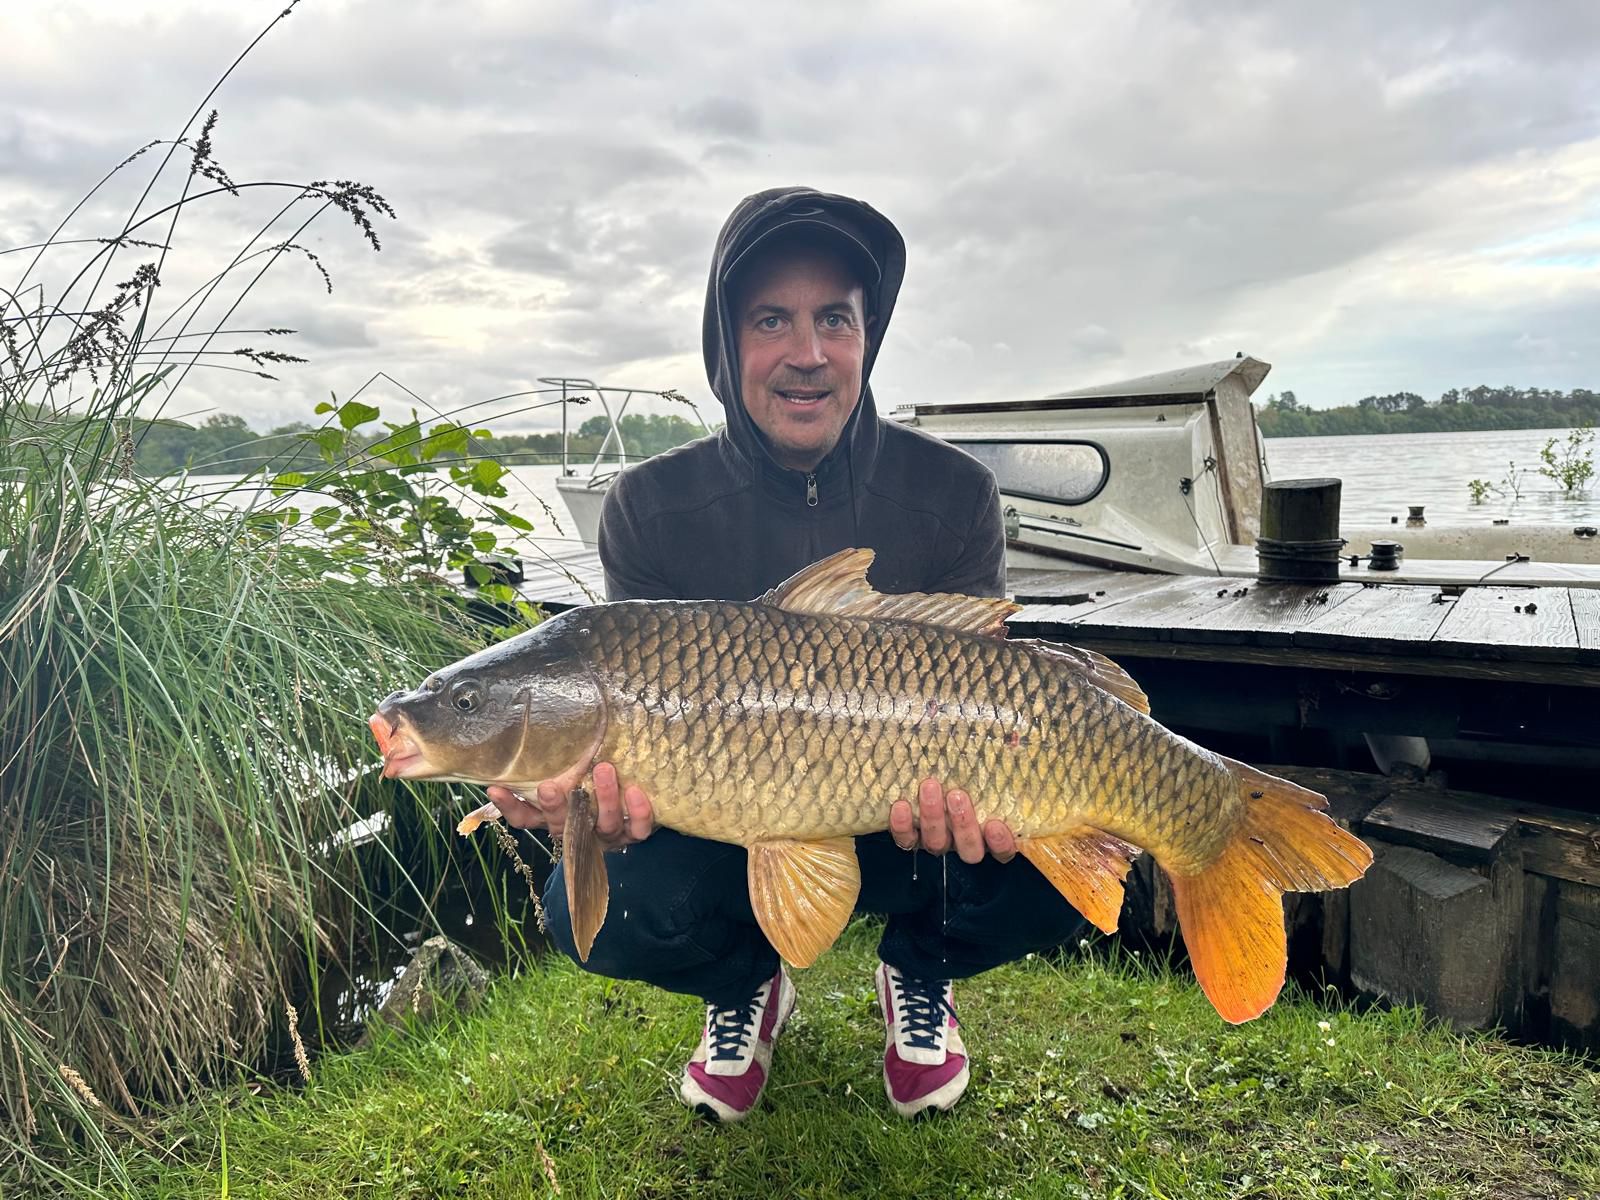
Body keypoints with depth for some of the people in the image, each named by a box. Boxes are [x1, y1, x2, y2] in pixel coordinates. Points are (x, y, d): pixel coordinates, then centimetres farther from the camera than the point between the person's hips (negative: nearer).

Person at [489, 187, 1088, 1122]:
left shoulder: (954, 494, -13)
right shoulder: (651, 509, -11)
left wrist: (966, 790, -38)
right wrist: (603, 778, -37)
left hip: (901, 837, 0)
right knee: (591, 908, -29)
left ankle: (920, 972, 10)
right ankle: (746, 985, 10)